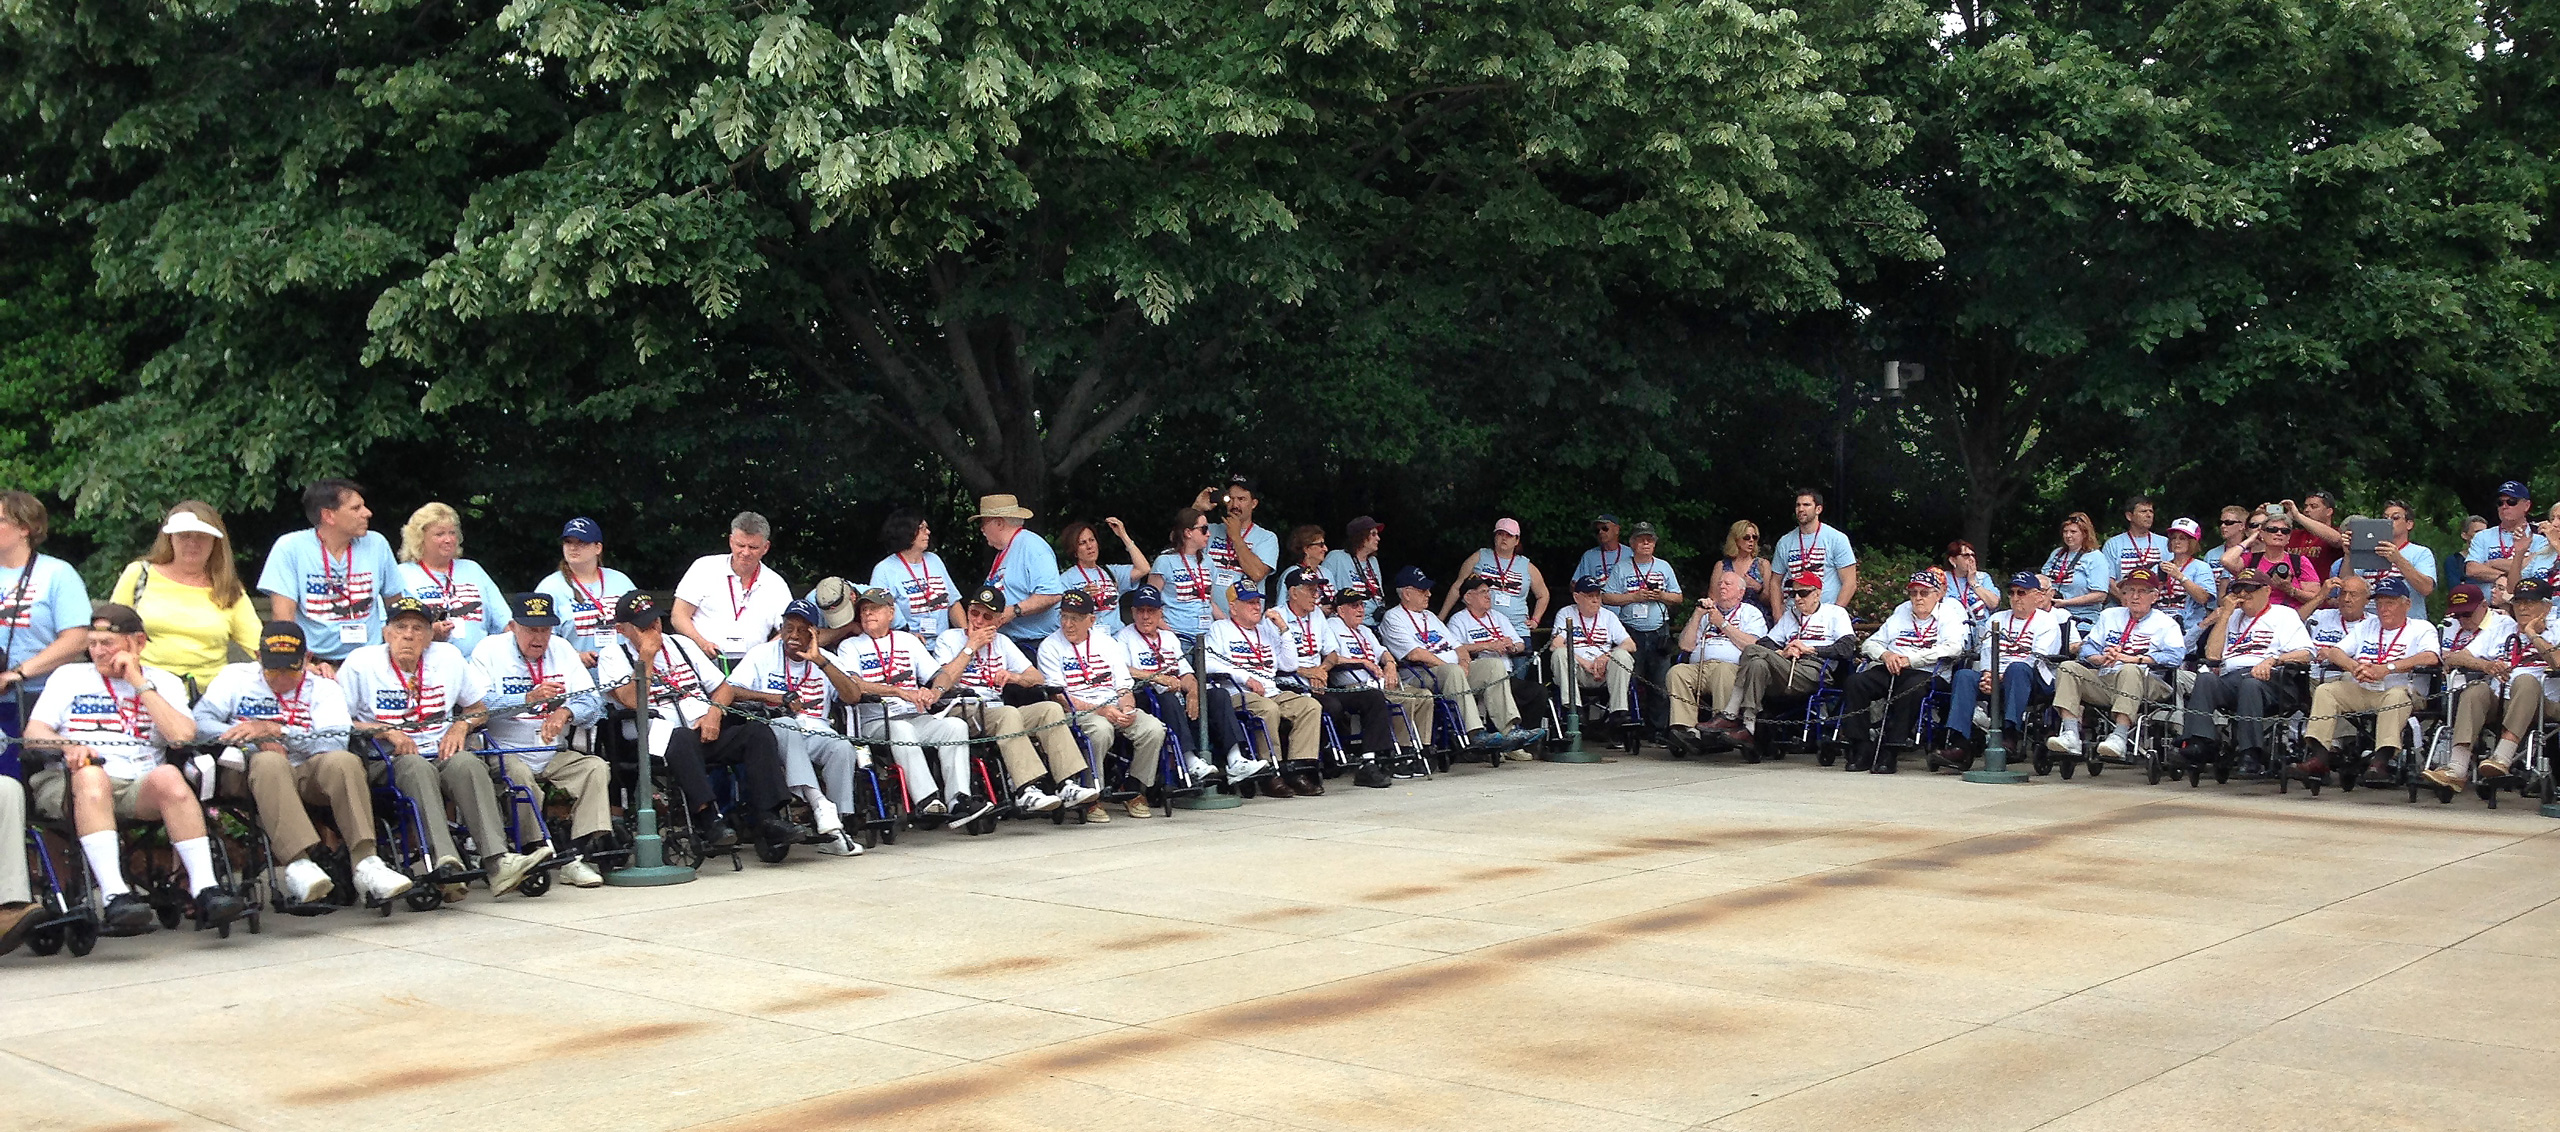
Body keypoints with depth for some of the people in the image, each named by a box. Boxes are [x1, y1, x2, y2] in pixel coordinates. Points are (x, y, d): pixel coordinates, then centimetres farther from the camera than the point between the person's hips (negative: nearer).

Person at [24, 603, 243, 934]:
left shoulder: (163, 683, 19)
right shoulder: (69, 676, 21)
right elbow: (33, 733, 7)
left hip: (138, 788, 1)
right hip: (68, 785, 0)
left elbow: (183, 736, -1)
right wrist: (68, 747, -16)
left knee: (168, 776, -34)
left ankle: (205, 889, -40)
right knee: (91, 775, -37)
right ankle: (116, 897, -50)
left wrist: (140, 683, 1)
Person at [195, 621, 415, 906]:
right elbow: (200, 721, 2)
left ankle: (365, 862, -40)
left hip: (309, 776, 1)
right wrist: (257, 741, -13)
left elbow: (336, 742, -4)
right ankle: (296, 863, -49)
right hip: (253, 776, -1)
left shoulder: (324, 688, 15)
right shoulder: (236, 677, 17)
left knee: (343, 761, -31)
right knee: (270, 762, -37)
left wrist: (274, 730, -16)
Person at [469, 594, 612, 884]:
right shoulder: (490, 650, 0)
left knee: (596, 768, -18)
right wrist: (529, 699, -26)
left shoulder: (562, 649, 12)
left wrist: (564, 713, -20)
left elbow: (592, 701, 3)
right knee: (518, 774, -33)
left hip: (555, 755, 4)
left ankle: (586, 848, -24)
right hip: (504, 752, -4)